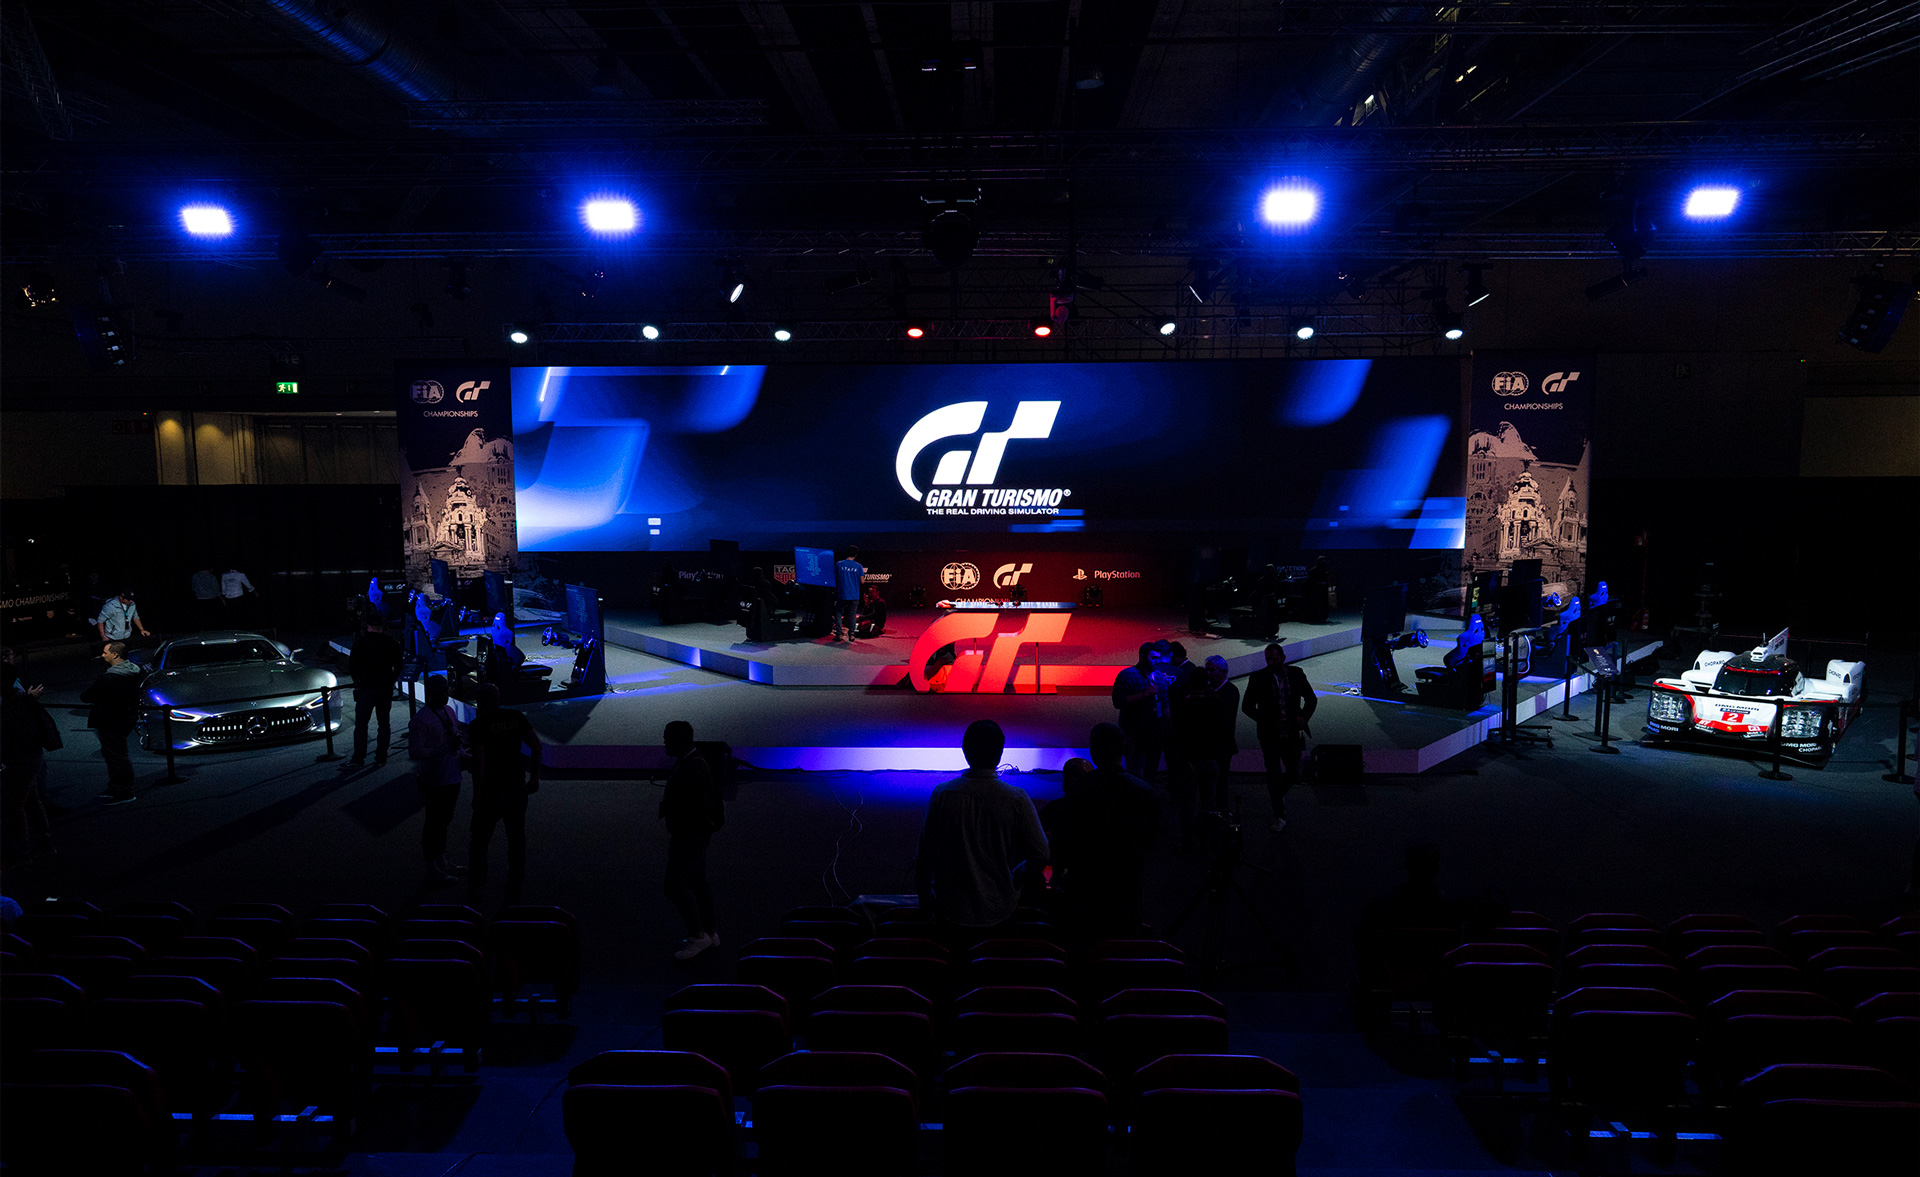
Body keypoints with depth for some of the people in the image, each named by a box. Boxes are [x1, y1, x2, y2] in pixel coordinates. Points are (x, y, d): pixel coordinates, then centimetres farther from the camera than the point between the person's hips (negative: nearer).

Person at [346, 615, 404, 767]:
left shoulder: (360, 642, -8)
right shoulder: (391, 643, -1)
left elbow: (351, 666, -6)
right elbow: (399, 665, 6)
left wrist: (357, 681, 10)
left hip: (365, 688, -2)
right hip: (385, 689, 2)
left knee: (361, 723, 2)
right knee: (384, 723, 9)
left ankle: (358, 758, -1)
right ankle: (381, 756, 10)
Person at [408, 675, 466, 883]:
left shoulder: (448, 711, 7)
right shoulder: (420, 720, -18)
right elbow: (414, 753, -22)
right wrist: (446, 747, -26)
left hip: (452, 778, 8)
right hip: (436, 781, -8)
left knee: (444, 821, 21)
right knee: (434, 824, 4)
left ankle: (442, 863, 37)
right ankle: (433, 870, 17)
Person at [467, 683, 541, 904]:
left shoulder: (478, 725, -11)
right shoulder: (515, 716, 2)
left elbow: (479, 763, -17)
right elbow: (536, 744, -1)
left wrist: (477, 796, -10)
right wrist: (534, 777, 6)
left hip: (491, 790, -4)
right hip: (517, 787, 4)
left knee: (479, 840, 9)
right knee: (516, 838, 14)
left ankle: (476, 890, 13)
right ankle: (515, 889, 22)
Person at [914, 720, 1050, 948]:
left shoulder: (942, 794, -11)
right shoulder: (1017, 800, -13)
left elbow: (926, 854, -3)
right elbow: (1040, 854, -8)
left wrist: (925, 898, 11)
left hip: (952, 915, 0)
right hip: (1000, 916, 0)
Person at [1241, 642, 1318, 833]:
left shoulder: (1296, 673, -1)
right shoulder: (1258, 678, -8)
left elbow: (1311, 699, 10)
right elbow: (1247, 706, -3)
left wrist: (1304, 717, -8)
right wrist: (1268, 722, -13)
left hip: (1292, 734, 3)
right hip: (1270, 735, -2)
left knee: (1294, 774, 10)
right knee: (1274, 775, -3)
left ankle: (1277, 793, 42)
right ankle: (1279, 817, 10)